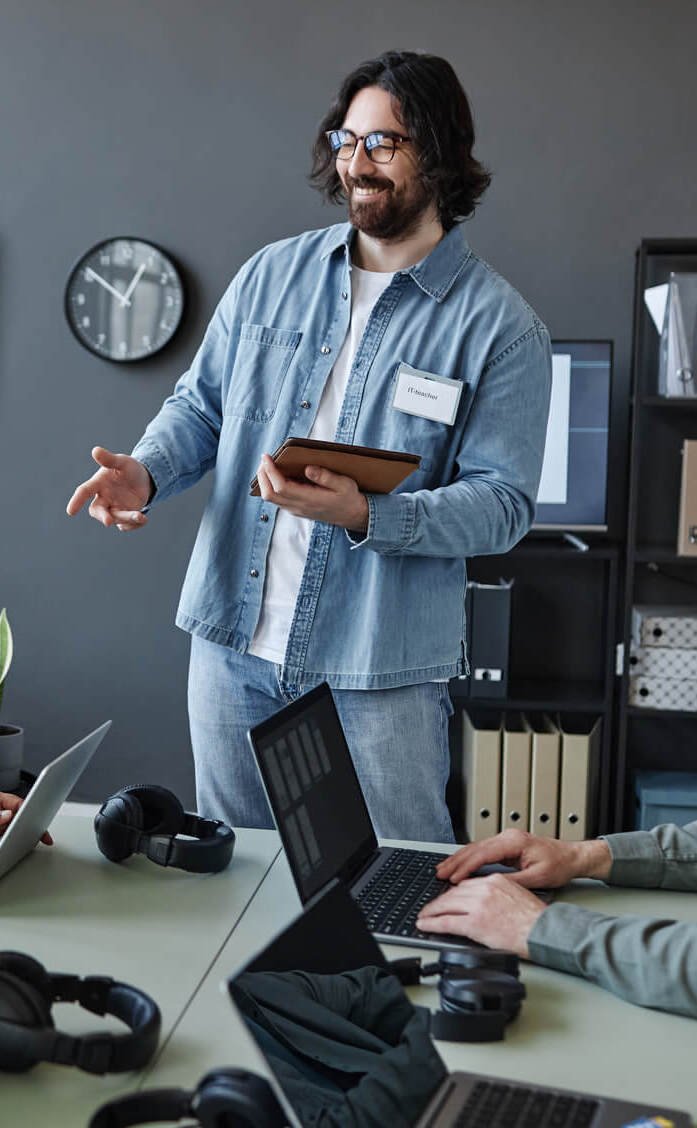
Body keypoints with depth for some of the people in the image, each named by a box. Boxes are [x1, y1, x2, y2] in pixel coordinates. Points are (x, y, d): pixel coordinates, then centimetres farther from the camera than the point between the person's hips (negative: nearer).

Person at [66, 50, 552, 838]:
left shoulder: (501, 326, -5)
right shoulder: (272, 274, 6)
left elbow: (503, 500, -10)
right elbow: (200, 404, 13)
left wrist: (365, 515, -25)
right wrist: (145, 472, -8)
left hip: (383, 667, -3)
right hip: (233, 642, 4)